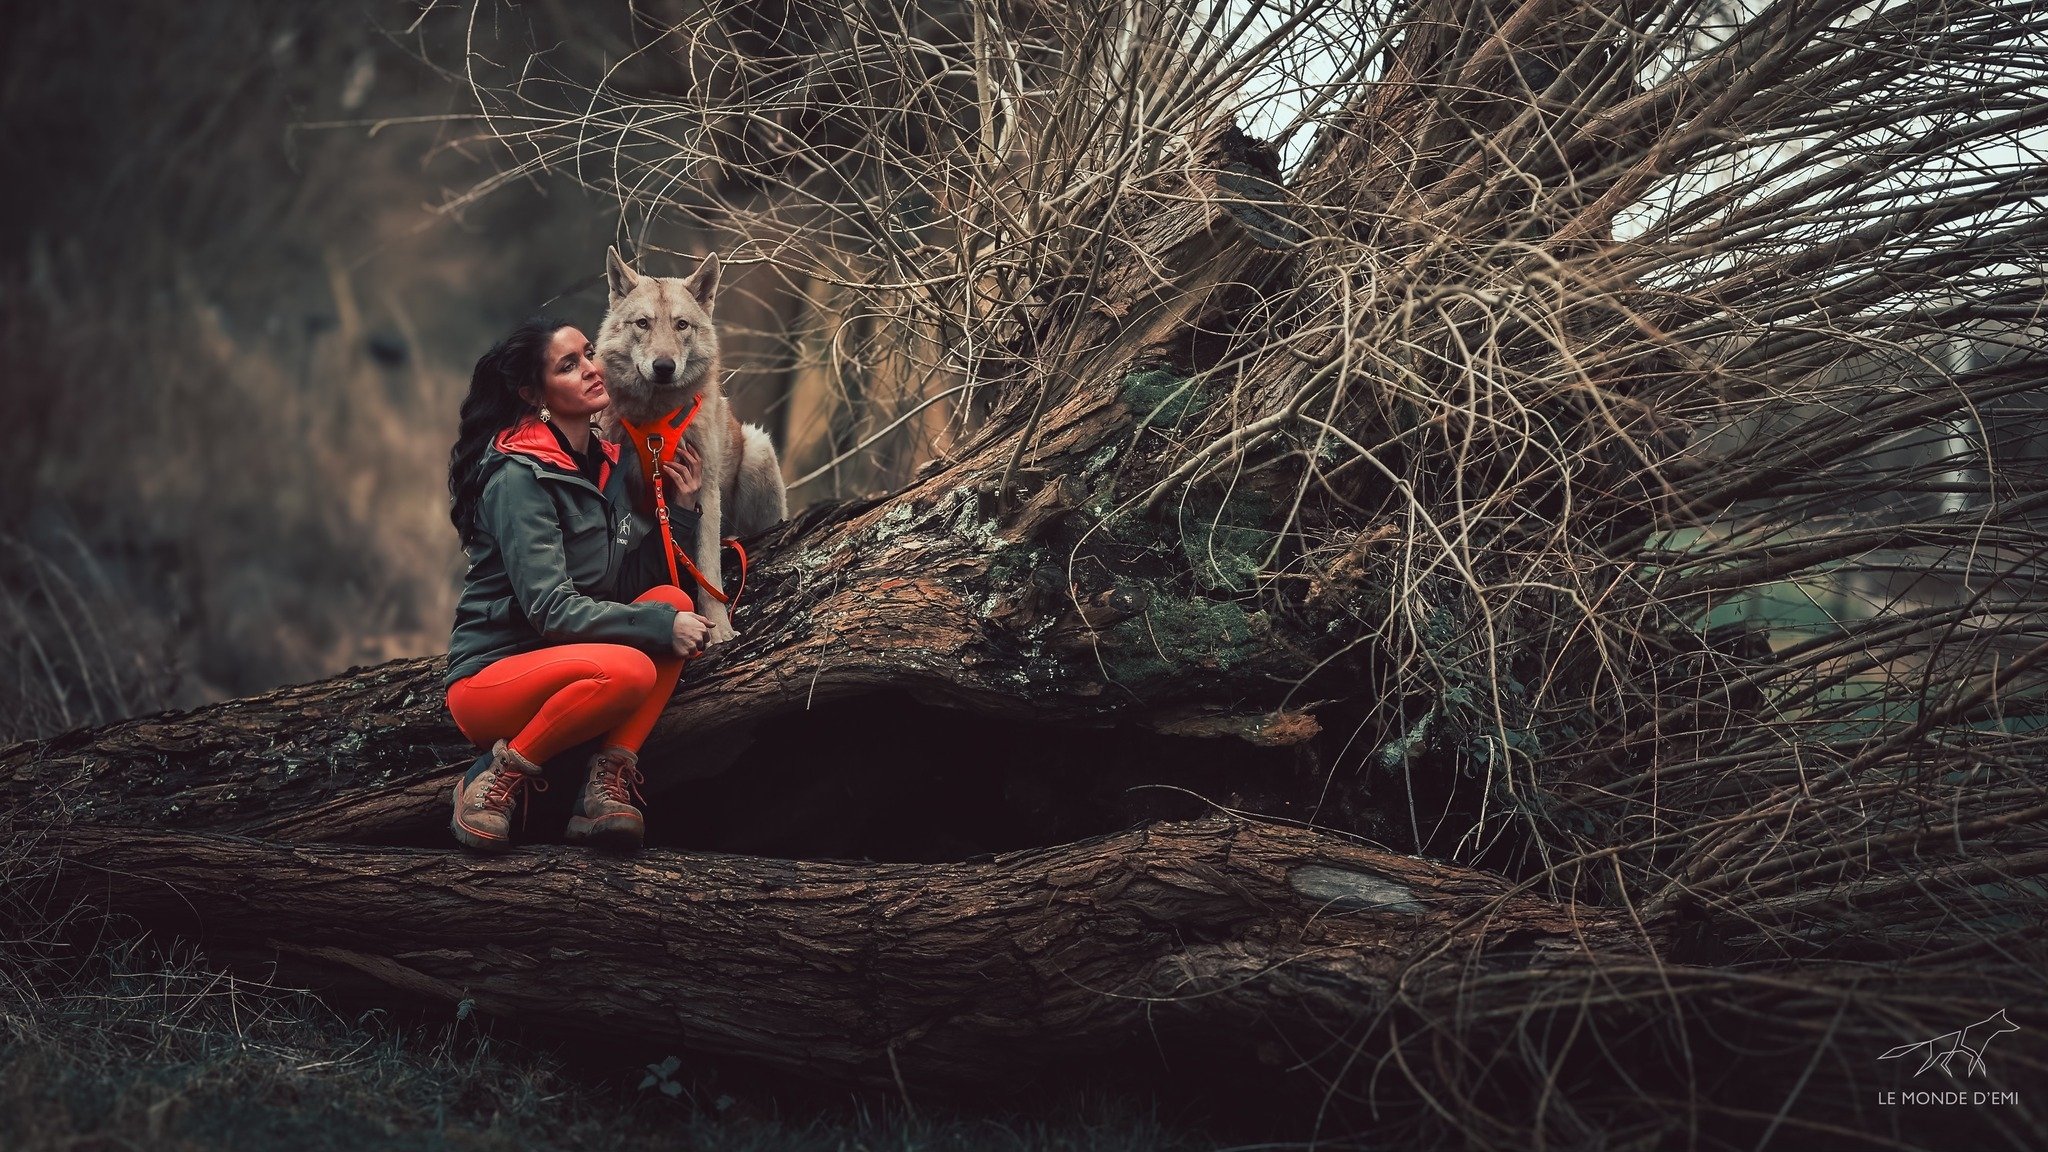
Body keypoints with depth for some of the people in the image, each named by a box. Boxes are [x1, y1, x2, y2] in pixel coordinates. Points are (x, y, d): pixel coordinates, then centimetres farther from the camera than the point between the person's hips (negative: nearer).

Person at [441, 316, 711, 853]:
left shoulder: (610, 463, 9)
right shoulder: (519, 475, -16)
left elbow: (638, 585, 9)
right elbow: (551, 609, -23)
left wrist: (681, 509, -3)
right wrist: (661, 626, -25)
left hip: (566, 674, 8)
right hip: (490, 677, -8)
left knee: (674, 600, -16)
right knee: (628, 669, -34)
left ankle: (606, 787, -20)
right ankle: (495, 779, -12)